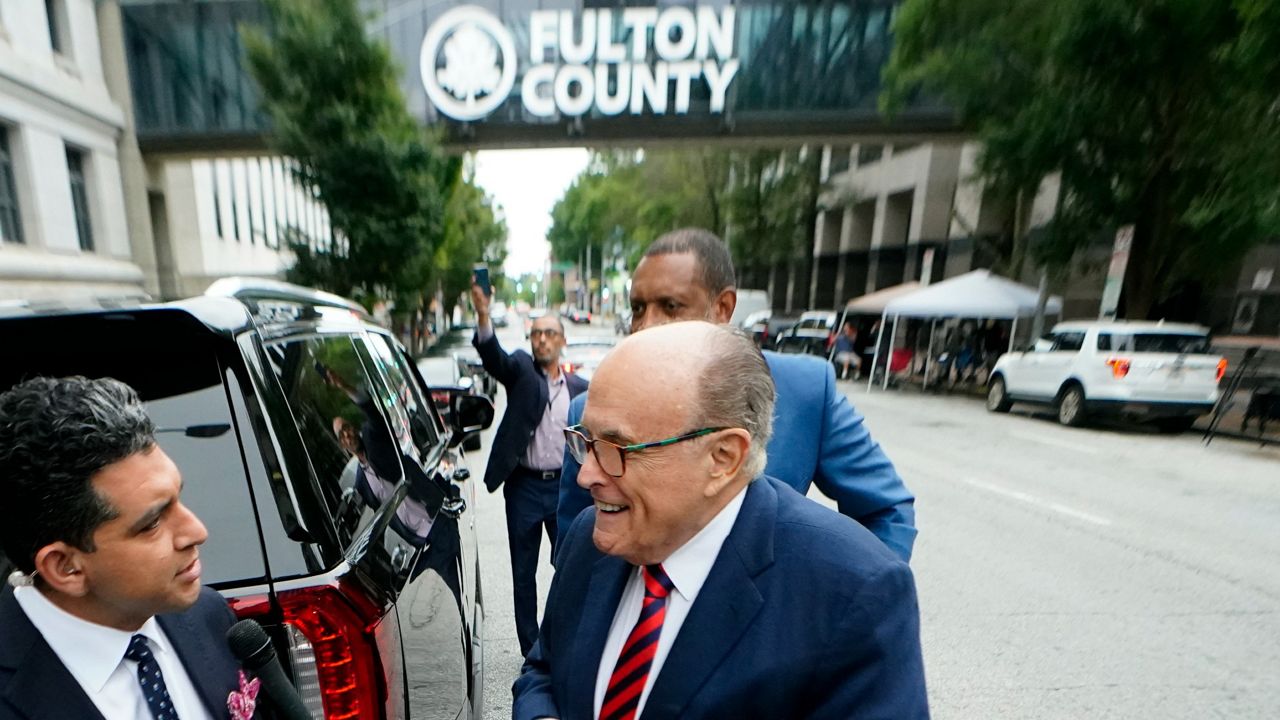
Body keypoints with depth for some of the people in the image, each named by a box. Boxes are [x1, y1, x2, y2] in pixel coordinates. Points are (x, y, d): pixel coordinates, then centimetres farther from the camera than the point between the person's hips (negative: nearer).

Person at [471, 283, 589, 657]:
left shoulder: (580, 388, 4)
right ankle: (531, 652, 30)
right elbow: (493, 356, -22)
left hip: (565, 487, 1)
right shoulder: (520, 370, -1)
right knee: (524, 574, 12)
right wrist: (483, 315, -40)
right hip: (524, 488, 0)